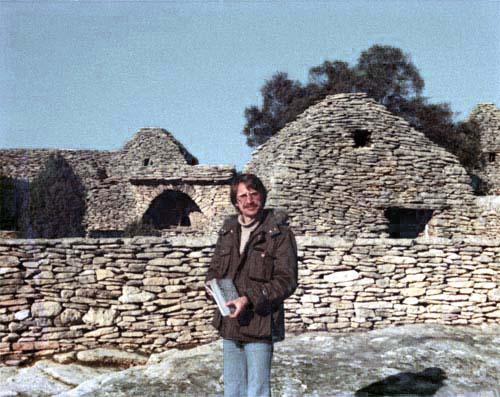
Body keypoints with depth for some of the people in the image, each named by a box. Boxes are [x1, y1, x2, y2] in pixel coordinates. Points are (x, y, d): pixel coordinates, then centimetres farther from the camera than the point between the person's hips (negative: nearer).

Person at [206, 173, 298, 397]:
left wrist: (249, 299, -21)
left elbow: (287, 280, -12)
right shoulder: (228, 231, 10)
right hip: (229, 325, 6)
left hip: (260, 326, -6)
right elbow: (214, 268, 19)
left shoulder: (279, 233, -8)